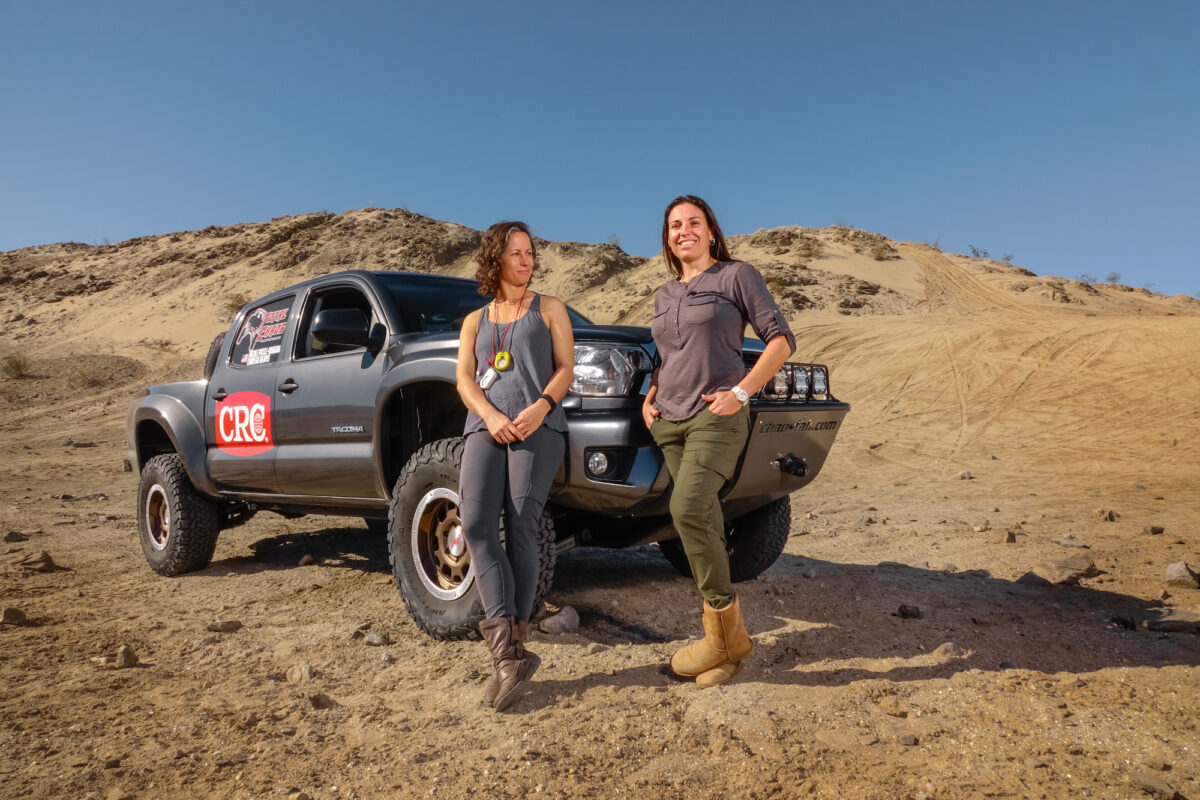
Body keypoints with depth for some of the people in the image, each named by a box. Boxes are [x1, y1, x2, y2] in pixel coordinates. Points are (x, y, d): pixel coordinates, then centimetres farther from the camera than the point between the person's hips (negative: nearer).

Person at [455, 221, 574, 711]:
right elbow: (464, 379, 12)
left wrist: (540, 406, -13)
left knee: (520, 531, -13)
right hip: (485, 427, 2)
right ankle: (508, 652, -21)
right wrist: (490, 416, -9)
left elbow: (565, 366, 7)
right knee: (476, 524, -19)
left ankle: (510, 648, -7)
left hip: (537, 427, -2)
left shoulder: (548, 308, 18)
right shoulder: (475, 320, 25)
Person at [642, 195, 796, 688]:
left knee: (687, 510, -25)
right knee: (707, 525, 6)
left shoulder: (736, 275, 2)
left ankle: (722, 628, -10)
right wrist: (648, 398, 11)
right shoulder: (664, 295, 19)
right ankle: (729, 644, 14)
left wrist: (741, 391, -13)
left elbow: (781, 339, -3)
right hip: (670, 422, 6)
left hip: (717, 417, -6)